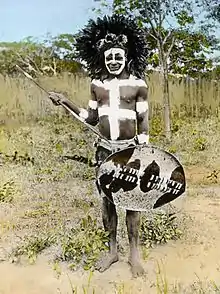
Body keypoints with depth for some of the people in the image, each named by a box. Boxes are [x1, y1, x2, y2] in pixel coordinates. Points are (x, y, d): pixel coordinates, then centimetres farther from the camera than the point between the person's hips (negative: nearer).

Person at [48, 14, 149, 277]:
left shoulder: (138, 84, -3)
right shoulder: (97, 84, 6)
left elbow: (143, 122, -1)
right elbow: (91, 118, 11)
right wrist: (65, 102, 2)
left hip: (130, 149, -3)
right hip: (105, 150, 3)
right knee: (107, 199, 10)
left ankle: (134, 253, 21)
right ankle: (112, 250, 27)